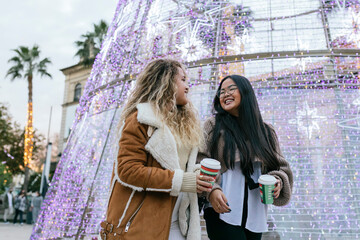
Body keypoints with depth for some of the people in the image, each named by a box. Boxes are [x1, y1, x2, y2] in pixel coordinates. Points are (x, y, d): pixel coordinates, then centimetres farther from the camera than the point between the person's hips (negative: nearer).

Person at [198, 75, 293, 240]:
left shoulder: (266, 131, 13)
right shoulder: (214, 125, 4)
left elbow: (280, 166, 16)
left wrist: (278, 181, -6)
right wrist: (211, 189, -19)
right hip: (221, 212, -4)